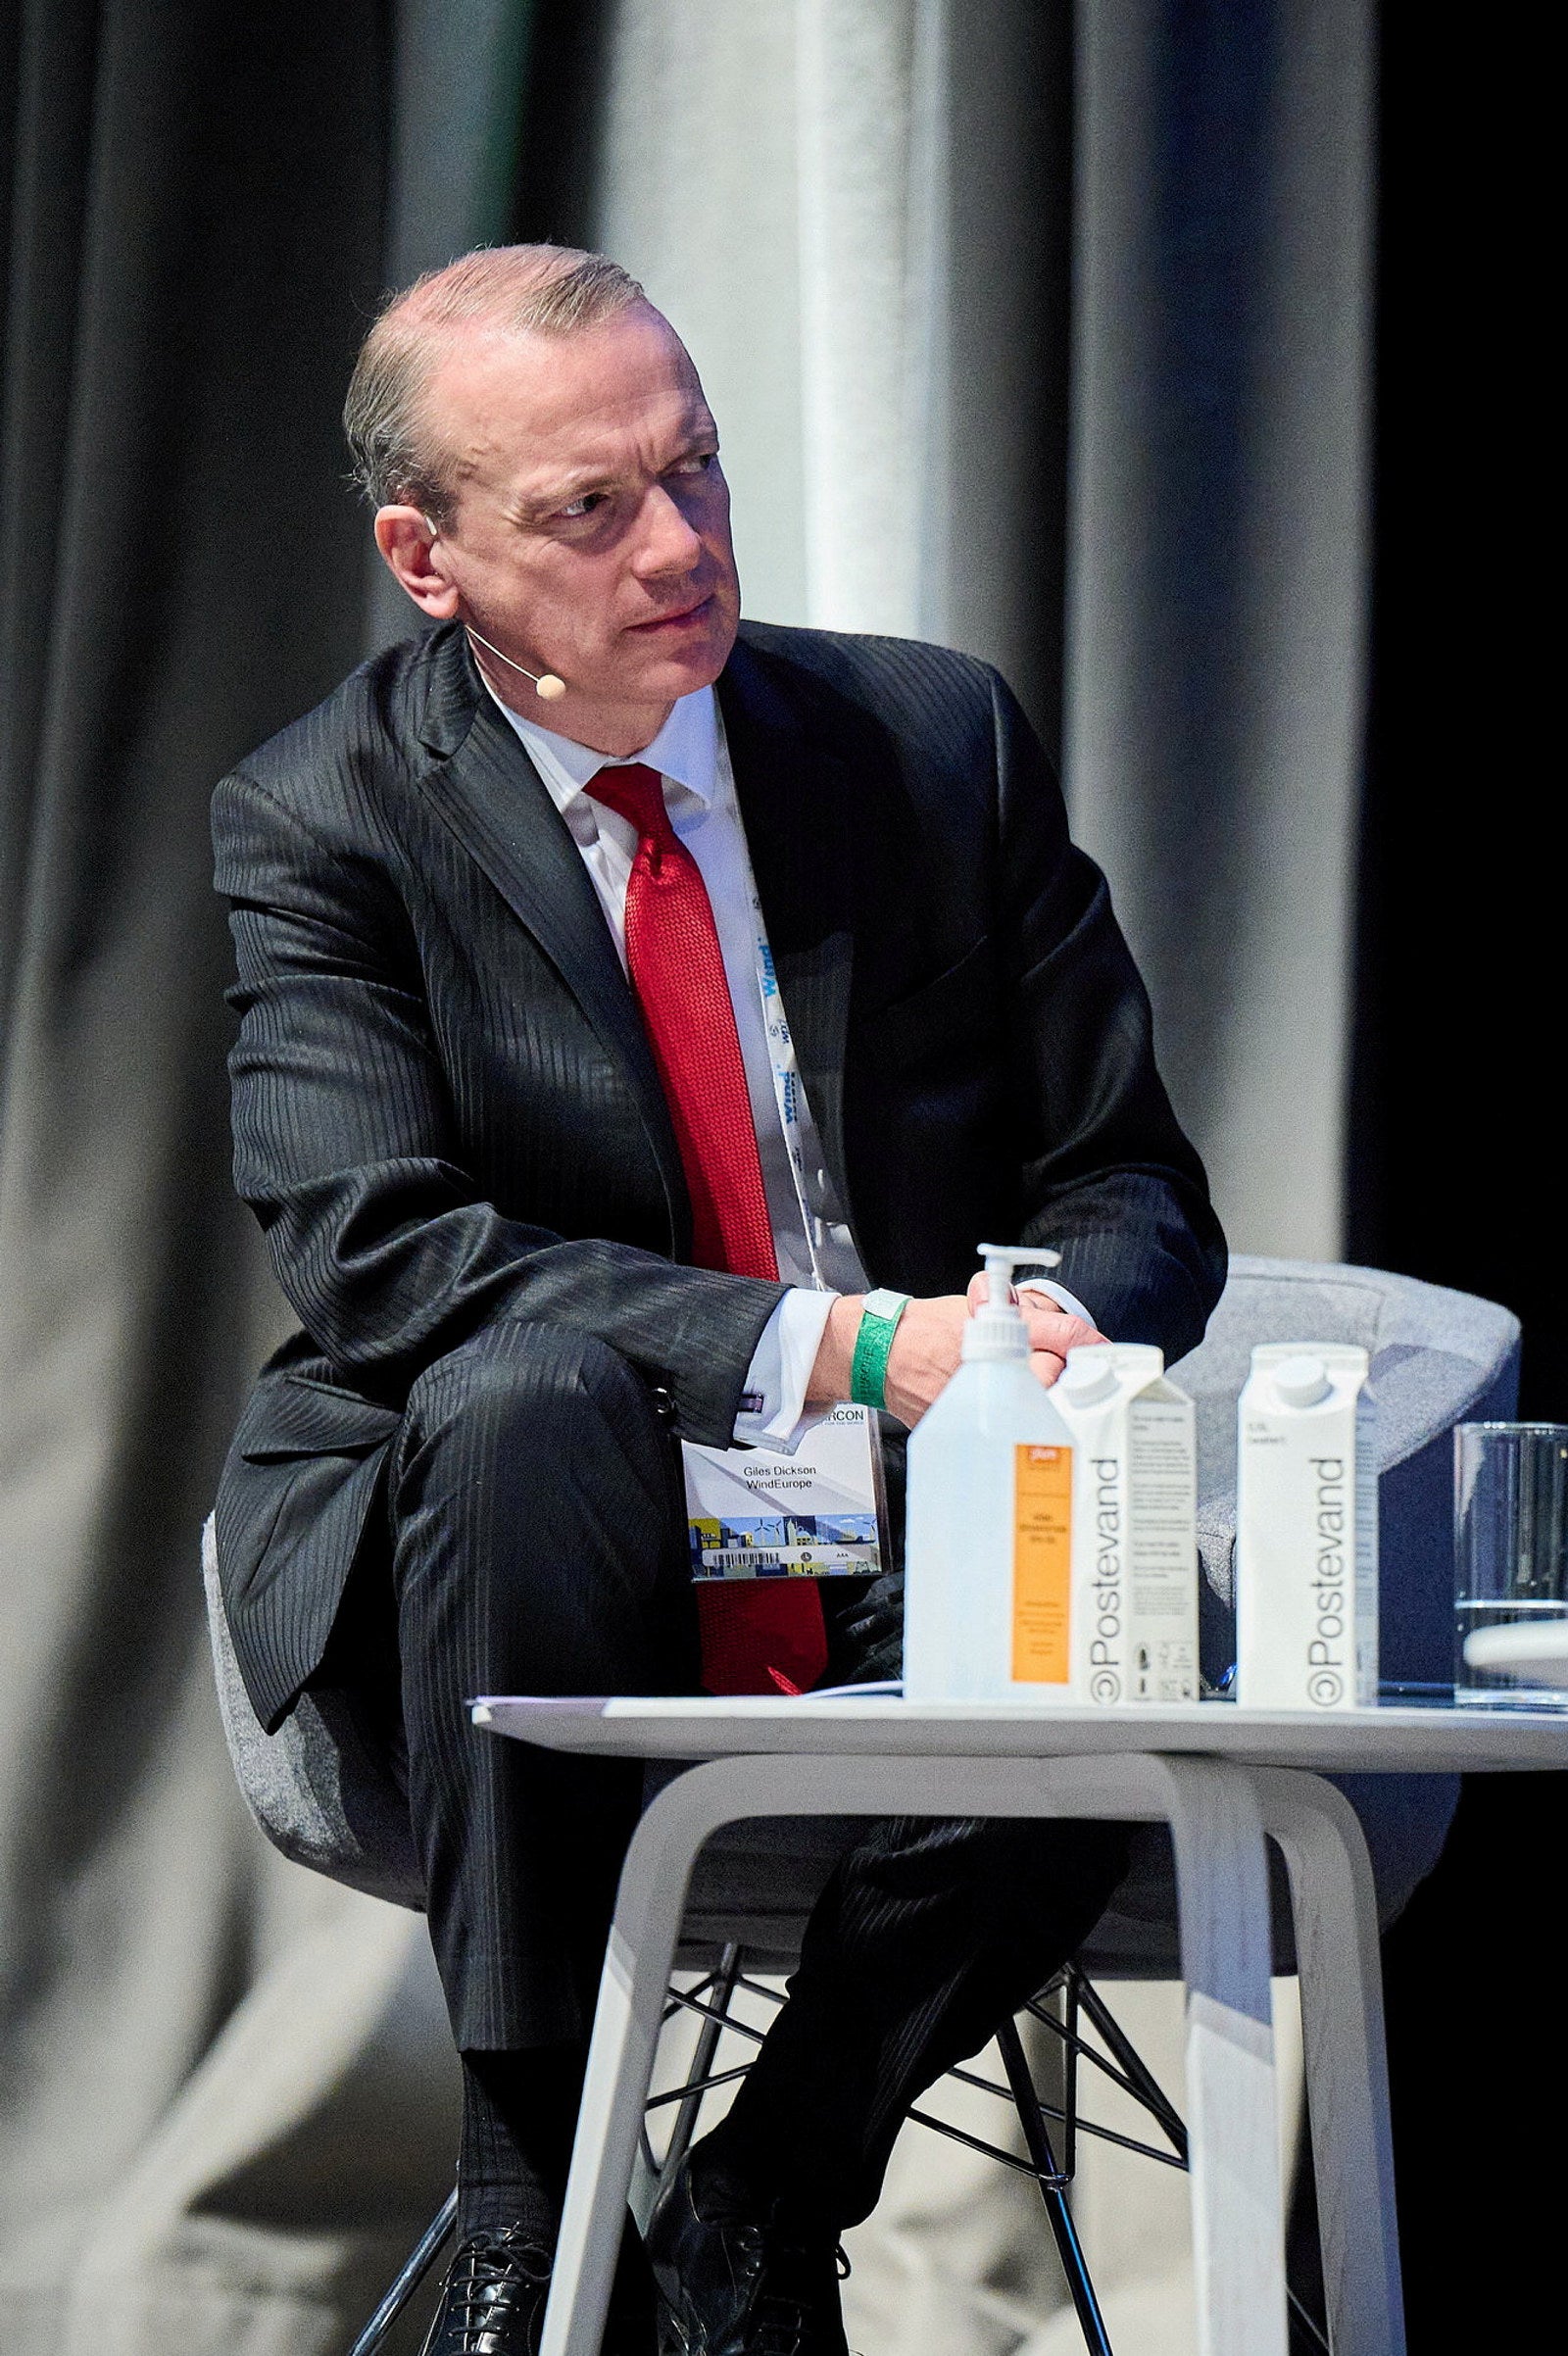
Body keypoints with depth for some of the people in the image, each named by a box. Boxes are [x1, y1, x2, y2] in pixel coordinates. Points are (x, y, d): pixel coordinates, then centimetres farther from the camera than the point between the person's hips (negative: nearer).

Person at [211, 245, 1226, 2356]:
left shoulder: (941, 741, 5)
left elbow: (1134, 1189, 7)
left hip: (906, 1579, 2)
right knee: (530, 1394, -36)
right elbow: (376, 1256, -18)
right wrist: (841, 1346, -27)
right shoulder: (322, 825, -4)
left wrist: (1043, 1350, -18)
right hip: (544, 1556, -2)